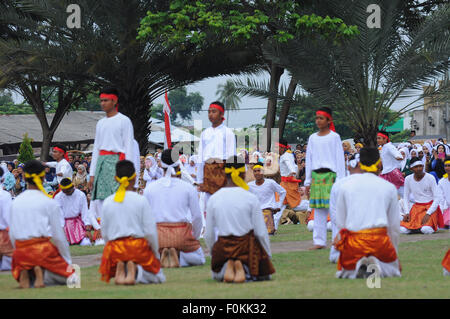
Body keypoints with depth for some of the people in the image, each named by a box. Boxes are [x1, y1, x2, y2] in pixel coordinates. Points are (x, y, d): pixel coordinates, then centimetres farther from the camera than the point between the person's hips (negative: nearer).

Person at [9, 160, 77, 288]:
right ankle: (43, 272, -19)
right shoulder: (48, 202, -2)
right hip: (42, 249, -4)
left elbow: (12, 235, 11)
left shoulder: (16, 202, 10)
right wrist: (68, 261, 9)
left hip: (20, 253, 4)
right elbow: (58, 235, 0)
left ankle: (24, 274, -5)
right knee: (70, 277, 9)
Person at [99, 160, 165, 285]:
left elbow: (105, 233, 6)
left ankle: (119, 270, -6)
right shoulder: (141, 201, -5)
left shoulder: (107, 202, 4)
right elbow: (150, 232, -5)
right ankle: (136, 270, -16)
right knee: (159, 278, 16)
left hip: (114, 248, 3)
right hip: (138, 246, -3)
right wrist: (156, 254, 8)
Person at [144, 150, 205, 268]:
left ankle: (162, 254, -7)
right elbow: (197, 217, 3)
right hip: (182, 234, -2)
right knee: (199, 259, 22)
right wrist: (195, 238, 17)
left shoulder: (149, 188, 4)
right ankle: (179, 256, -10)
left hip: (159, 236, 2)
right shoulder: (189, 188, -1)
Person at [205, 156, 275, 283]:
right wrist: (268, 255, 9)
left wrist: (213, 253, 20)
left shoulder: (213, 199, -5)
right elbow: (261, 233, -7)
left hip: (223, 246, 2)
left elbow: (208, 235, 1)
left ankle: (227, 267, -5)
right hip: (247, 246, -2)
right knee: (264, 274, 25)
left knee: (216, 275, 33)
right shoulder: (251, 198, -11)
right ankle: (244, 267, -9)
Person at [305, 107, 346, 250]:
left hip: (330, 175, -4)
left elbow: (340, 159, -1)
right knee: (318, 210, 4)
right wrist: (308, 181, 14)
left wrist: (340, 179, -7)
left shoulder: (334, 137, 1)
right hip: (316, 176, 4)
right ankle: (319, 241, 7)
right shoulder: (312, 138, 14)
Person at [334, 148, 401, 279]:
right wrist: (395, 253, 25)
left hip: (353, 241, 0)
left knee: (343, 273, 24)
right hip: (380, 239, 0)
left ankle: (359, 265, -11)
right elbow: (394, 226, 13)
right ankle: (376, 265, -11)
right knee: (394, 271, 23)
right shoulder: (389, 187, 7)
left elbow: (340, 223, 11)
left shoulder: (345, 186, 9)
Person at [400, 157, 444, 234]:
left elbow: (437, 198, -11)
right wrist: (407, 212, -6)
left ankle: (433, 225, 5)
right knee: (403, 229, -18)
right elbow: (406, 197, 10)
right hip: (417, 207, 4)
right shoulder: (408, 179, 0)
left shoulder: (430, 178, -10)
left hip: (430, 207, -3)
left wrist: (428, 214, -20)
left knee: (426, 230, -29)